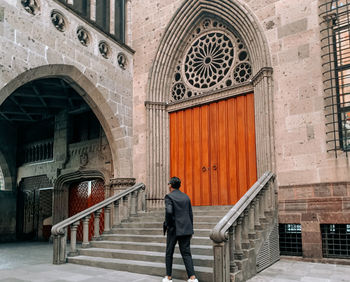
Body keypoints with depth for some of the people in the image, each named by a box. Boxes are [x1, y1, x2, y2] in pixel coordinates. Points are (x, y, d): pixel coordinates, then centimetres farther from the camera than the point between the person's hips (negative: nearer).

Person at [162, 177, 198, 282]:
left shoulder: (169, 196, -7)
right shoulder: (186, 197, 10)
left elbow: (169, 211, -23)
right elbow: (190, 215, 11)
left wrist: (168, 224, -7)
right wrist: (190, 231, 17)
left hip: (173, 230, -4)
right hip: (186, 229, 5)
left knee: (169, 253, 12)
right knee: (186, 253, 5)